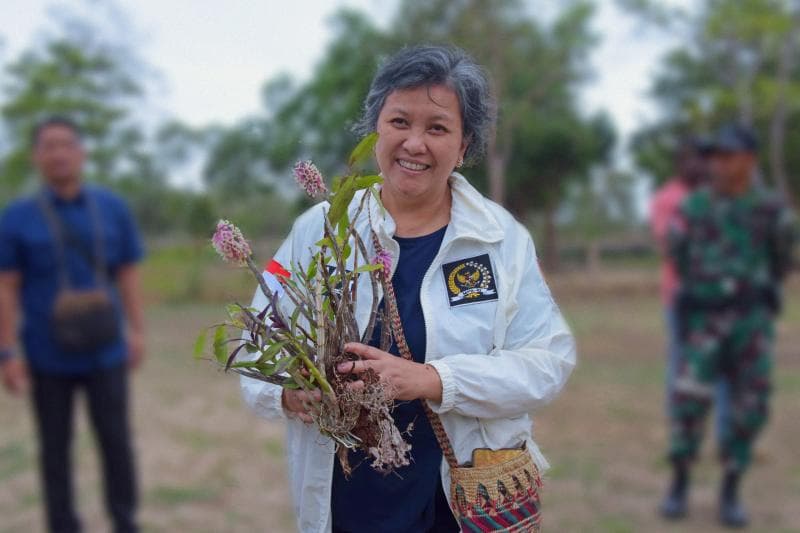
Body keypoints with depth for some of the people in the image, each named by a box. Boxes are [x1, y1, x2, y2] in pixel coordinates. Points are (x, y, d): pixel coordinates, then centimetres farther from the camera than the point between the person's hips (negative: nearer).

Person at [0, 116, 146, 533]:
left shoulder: (113, 209, 3)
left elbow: (128, 274, 7)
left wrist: (137, 330, 0)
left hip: (105, 353, 1)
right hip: (48, 357, -1)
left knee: (116, 440, 5)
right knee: (55, 448, 9)